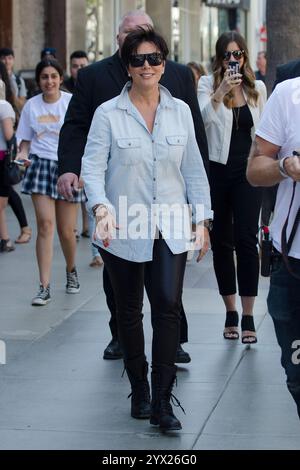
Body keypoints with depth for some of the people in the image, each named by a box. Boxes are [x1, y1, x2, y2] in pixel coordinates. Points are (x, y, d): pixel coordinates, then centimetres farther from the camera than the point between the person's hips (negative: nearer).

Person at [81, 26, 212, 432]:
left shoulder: (180, 111, 6)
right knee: (129, 311, 11)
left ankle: (162, 402, -8)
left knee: (168, 307, -12)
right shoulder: (108, 114, -4)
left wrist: (202, 220, 9)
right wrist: (102, 207, -26)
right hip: (123, 231, -1)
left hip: (169, 230, 1)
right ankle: (139, 391, 27)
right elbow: (92, 167, -9)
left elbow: (193, 170, 11)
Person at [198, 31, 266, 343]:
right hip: (217, 170, 0)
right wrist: (220, 92, -33)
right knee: (221, 241, 5)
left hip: (247, 172, 0)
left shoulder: (257, 88, 6)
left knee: (246, 240, -8)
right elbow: (202, 118, -18)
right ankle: (230, 313, 15)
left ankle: (248, 317, -6)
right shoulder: (208, 84, -1)